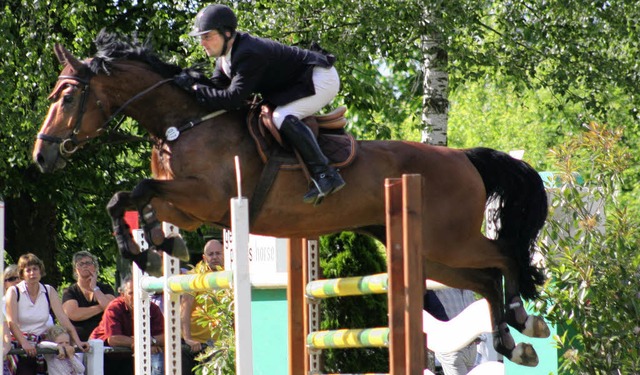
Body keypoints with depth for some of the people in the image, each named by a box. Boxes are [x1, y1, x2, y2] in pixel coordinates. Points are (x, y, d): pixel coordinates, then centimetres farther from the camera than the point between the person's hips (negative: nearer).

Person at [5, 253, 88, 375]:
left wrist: (77, 341, -11)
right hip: (19, 344, -3)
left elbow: (63, 318, 1)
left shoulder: (49, 291, 8)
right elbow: (11, 322, -13)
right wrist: (24, 343, -28)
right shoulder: (13, 292, -1)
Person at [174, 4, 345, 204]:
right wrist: (192, 80, -16)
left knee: (283, 117, -29)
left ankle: (325, 173, -27)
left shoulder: (249, 54, -31)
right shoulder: (227, 54, 1)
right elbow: (216, 87, 2)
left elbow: (232, 98, -35)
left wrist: (194, 88, -29)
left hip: (322, 78, -11)